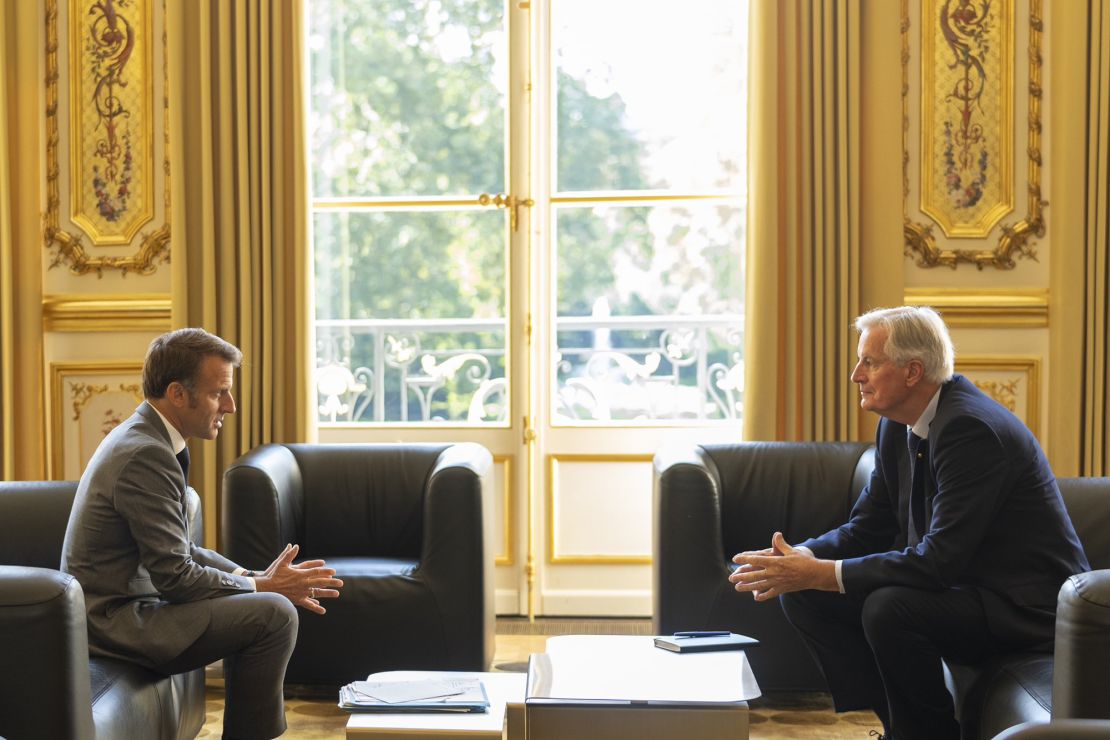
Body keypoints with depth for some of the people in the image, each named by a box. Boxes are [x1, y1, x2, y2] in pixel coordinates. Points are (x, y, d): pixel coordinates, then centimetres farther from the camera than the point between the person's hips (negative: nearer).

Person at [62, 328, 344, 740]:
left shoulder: (143, 437, 10)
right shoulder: (146, 455, -21)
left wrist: (255, 578, 3)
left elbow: (179, 550, 14)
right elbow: (175, 576, -21)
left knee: (260, 603, 19)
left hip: (121, 602, 10)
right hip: (115, 620, -10)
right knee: (274, 614, -17)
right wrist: (261, 586, -10)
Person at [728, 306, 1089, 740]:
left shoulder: (972, 428, -24)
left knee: (888, 608, -33)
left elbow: (941, 559, -30)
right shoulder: (897, 426, 4)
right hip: (959, 585, 9)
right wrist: (800, 559, -13)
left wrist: (822, 574, -29)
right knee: (802, 596, -2)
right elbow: (866, 529, 8)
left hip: (1024, 604, -9)